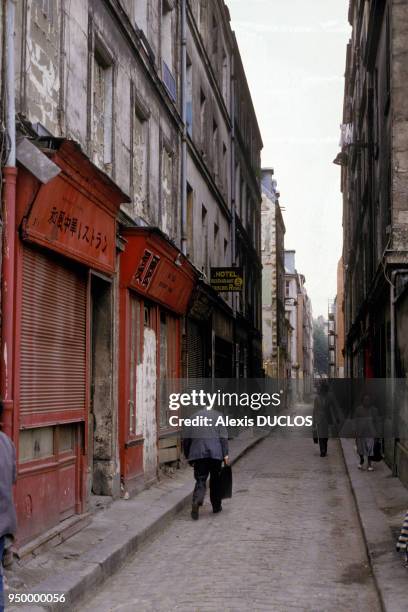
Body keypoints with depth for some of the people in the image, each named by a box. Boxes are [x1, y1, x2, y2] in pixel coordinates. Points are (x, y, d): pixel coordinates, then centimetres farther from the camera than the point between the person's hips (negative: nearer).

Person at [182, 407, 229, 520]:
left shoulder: (193, 417, 13)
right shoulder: (218, 416, 8)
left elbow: (186, 439, 10)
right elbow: (223, 437, -3)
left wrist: (188, 456, 17)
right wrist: (225, 455, -4)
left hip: (198, 453, 1)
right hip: (215, 453, -1)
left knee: (200, 480, 2)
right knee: (215, 480, 14)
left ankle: (197, 500, -23)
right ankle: (216, 506, 21)